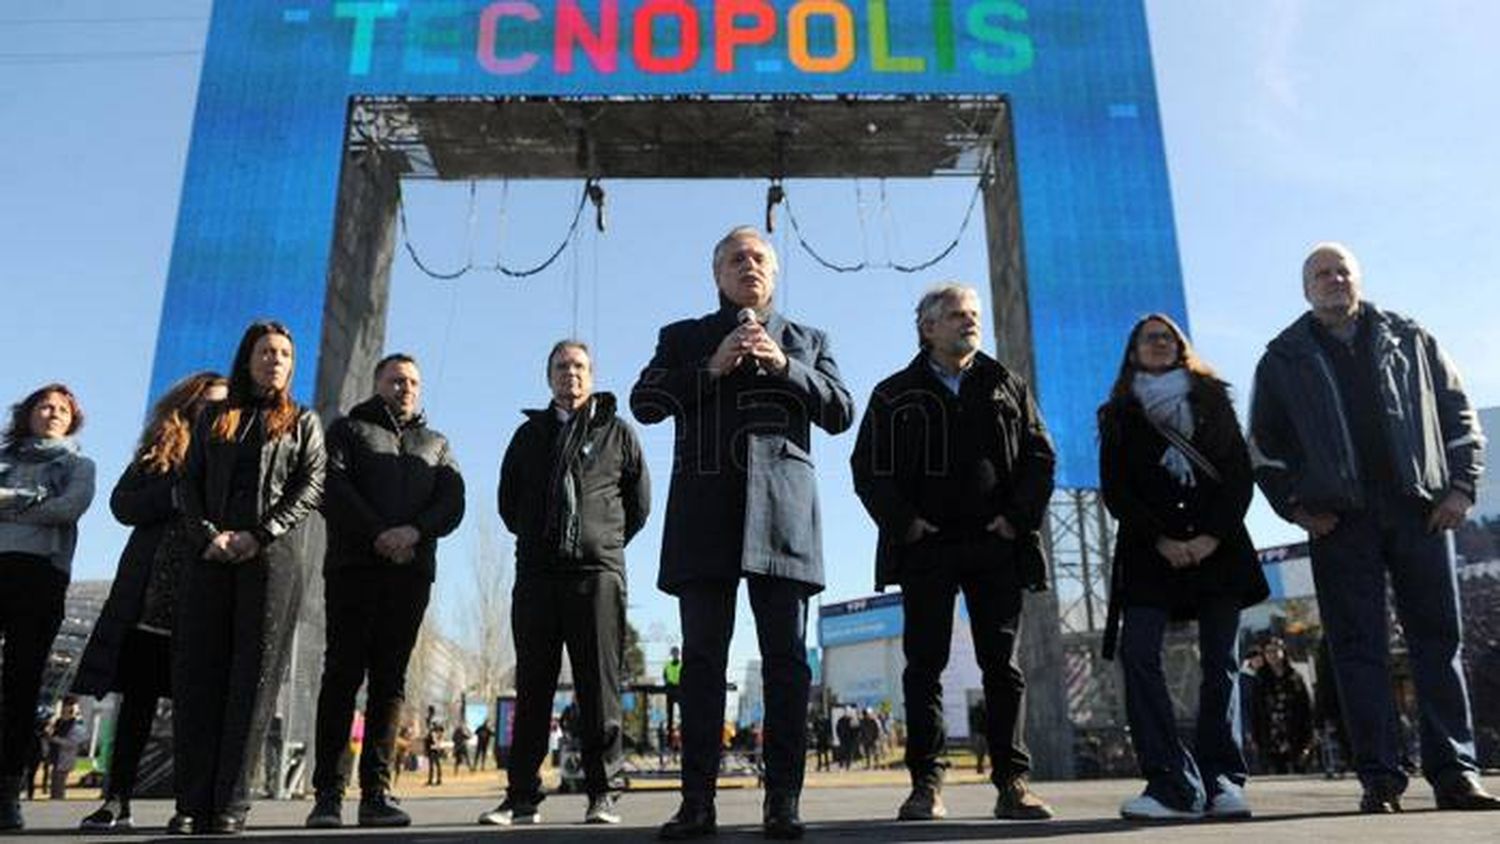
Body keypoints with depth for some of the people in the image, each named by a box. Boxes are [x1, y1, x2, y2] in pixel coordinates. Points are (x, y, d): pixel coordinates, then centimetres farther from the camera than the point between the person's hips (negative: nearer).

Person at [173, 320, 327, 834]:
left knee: (252, 676, -6)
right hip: (210, 558, 3)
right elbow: (188, 484, 11)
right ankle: (195, 799, 2)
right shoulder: (214, 418, 20)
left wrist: (258, 535, -12)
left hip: (273, 559, -2)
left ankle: (231, 802, -5)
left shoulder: (302, 422, 14)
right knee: (198, 673, -2)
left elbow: (311, 486, 0)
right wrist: (206, 535, -8)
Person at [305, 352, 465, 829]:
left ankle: (376, 793, 1)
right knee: (343, 674, -5)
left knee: (390, 679, 0)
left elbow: (452, 503, 8)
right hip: (354, 566, -2)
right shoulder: (348, 430, 17)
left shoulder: (437, 445, 23)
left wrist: (415, 531, -12)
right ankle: (328, 793, -2)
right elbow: (332, 488, -1)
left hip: (412, 570, 2)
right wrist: (378, 535, -13)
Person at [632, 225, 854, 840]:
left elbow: (841, 412, 9)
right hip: (705, 513, 0)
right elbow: (643, 403, 5)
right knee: (702, 657, -1)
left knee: (786, 658, -2)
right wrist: (710, 368, -7)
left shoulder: (807, 341, 21)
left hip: (783, 513, 0)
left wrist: (784, 366, -5)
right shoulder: (683, 339, 19)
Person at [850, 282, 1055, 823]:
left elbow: (1040, 456, 10)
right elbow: (868, 468, 3)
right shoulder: (895, 394, 10)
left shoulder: (1007, 387, 16)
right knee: (925, 664, -2)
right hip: (927, 546, -1)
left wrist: (1018, 518, -4)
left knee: (1002, 666, 2)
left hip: (997, 544, 2)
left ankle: (1013, 783, 8)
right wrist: (903, 523, -9)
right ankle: (927, 784, 3)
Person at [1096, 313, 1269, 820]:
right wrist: (1162, 540, -9)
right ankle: (1172, 784, -15)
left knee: (1221, 662, -2)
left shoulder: (1213, 401, 15)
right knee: (1139, 656, -15)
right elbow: (1115, 491, 4)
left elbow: (1240, 474, 6)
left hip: (1217, 546, 1)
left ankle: (1222, 781, 4)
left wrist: (1212, 536, -8)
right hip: (1150, 551, -1)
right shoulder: (1119, 416, 13)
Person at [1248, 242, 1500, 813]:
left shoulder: (1409, 339, 14)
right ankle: (1379, 777, 3)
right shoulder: (1284, 358, 10)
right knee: (1358, 649, -2)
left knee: (1440, 639, 2)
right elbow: (1264, 446, 11)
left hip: (1420, 511, 1)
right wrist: (1295, 506, 0)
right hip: (1339, 521, -1)